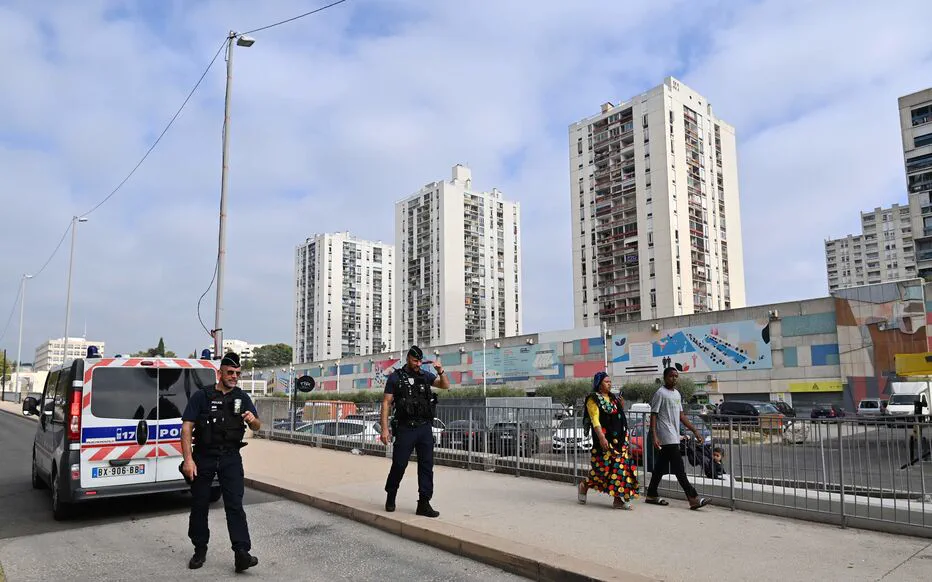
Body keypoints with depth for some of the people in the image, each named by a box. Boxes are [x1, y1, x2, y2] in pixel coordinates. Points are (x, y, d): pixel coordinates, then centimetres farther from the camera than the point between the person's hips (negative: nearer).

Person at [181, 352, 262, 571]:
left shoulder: (242, 398, 7)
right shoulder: (201, 396, -2)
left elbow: (257, 427, 8)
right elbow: (186, 428, -5)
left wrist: (253, 419, -18)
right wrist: (188, 459, -15)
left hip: (231, 458, 1)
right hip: (204, 457, -1)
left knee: (235, 504, -7)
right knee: (199, 504, 9)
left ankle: (242, 553, -11)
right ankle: (200, 550, 26)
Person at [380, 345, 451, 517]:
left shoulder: (425, 375, 10)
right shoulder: (395, 377, 0)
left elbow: (446, 386, 10)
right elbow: (386, 403, -1)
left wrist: (441, 372, -9)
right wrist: (384, 429, -8)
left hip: (425, 427, 3)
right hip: (405, 428, -3)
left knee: (426, 465, 2)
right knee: (399, 464, 2)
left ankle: (424, 504, 8)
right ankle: (390, 496, 27)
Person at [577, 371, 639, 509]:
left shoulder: (613, 398, 17)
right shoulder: (593, 399, -6)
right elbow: (595, 420, -16)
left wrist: (621, 407, 9)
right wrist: (601, 437, -25)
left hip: (620, 438, 7)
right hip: (604, 438, -7)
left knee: (620, 466, 1)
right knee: (604, 466, -7)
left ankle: (619, 499, 6)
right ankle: (584, 486, 18)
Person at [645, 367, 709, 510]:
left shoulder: (677, 394, 17)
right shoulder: (660, 393, -9)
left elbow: (681, 415, 20)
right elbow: (653, 415, -11)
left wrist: (694, 430, 12)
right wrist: (654, 436, -19)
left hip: (674, 436, 9)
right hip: (666, 437, -9)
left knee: (661, 466, 13)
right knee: (679, 469, -8)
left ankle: (651, 495, 20)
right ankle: (693, 498, -9)